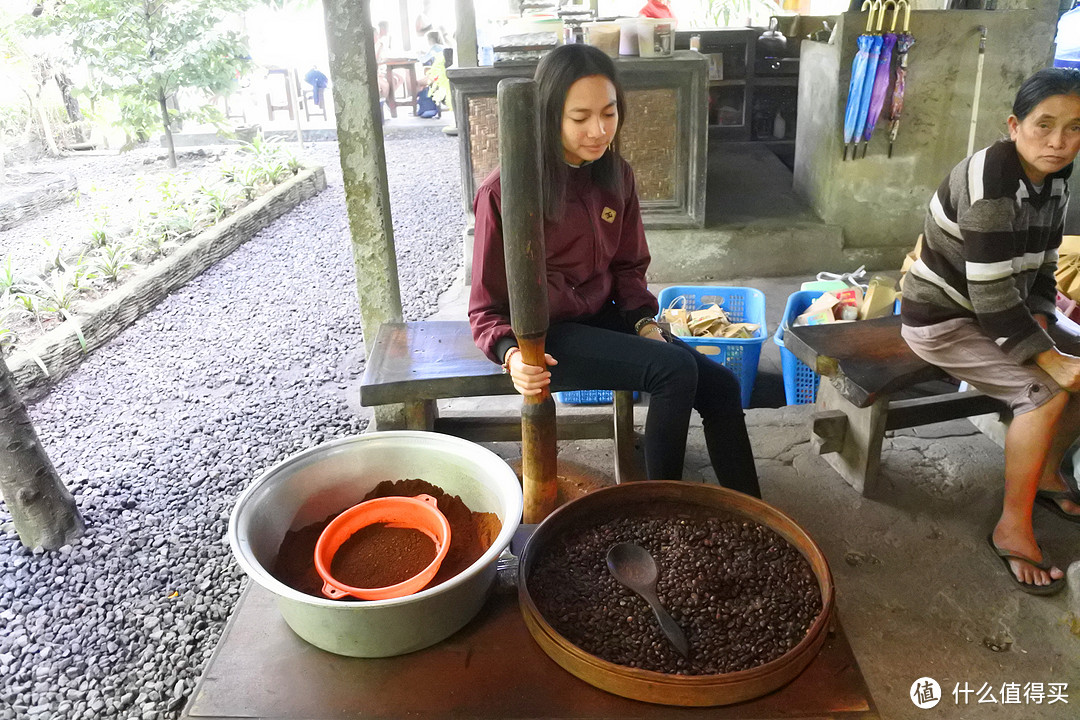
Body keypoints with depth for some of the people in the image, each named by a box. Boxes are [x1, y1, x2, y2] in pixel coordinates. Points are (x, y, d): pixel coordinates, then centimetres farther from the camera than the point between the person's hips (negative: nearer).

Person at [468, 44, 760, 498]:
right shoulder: (504, 194, -18)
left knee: (720, 386, -5)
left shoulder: (615, 175, 0)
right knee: (674, 369, -24)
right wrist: (513, 356, -31)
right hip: (544, 335, -6)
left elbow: (628, 266, 12)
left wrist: (645, 322, -5)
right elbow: (488, 308, -11)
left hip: (601, 318, 7)